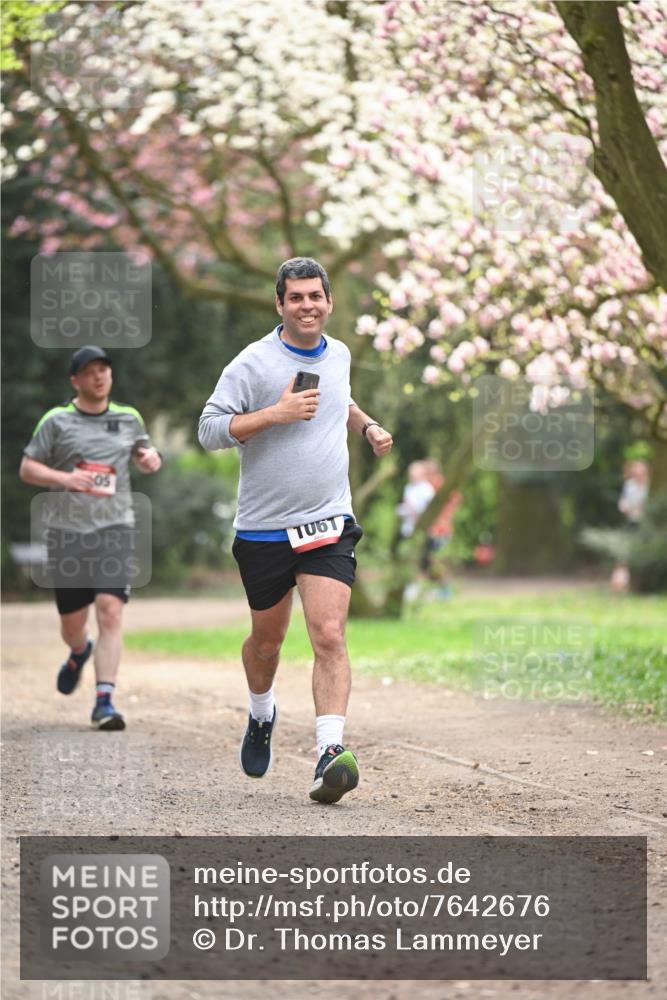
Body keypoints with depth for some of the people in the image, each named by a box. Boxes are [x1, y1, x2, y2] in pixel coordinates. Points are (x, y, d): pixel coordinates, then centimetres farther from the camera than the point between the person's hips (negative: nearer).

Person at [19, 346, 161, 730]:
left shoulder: (129, 418, 11)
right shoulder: (56, 421, 3)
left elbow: (144, 454, 27)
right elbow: (27, 468, 4)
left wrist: (151, 458, 2)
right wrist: (63, 478, -14)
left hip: (115, 528, 0)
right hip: (69, 530, 0)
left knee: (110, 611, -16)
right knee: (72, 623, 6)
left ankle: (104, 702, -16)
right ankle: (80, 653, 45)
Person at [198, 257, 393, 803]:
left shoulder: (339, 355, 9)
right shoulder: (253, 363, -9)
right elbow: (210, 429, -13)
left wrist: (368, 425, 15)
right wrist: (276, 413, -21)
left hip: (329, 524, 2)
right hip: (263, 528, -2)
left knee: (329, 637, -15)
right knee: (267, 639, 14)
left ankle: (330, 753, -22)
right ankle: (262, 713, 45)